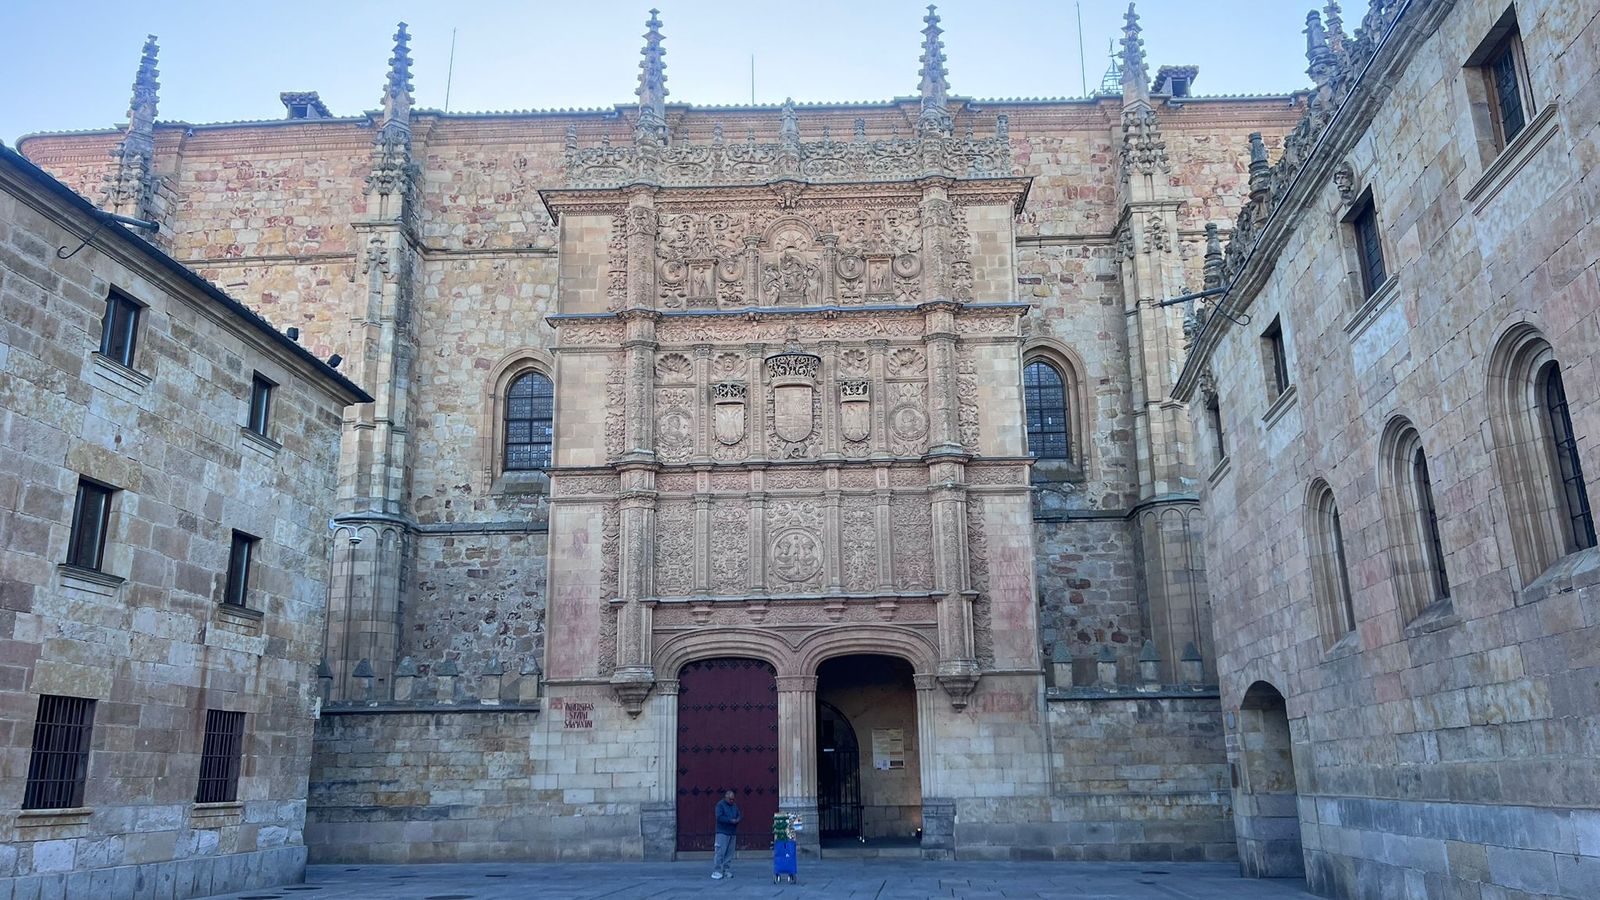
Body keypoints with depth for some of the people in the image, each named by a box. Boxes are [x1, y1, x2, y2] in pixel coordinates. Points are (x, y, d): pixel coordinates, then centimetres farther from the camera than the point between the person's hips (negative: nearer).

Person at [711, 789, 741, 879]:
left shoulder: (735, 805, 17)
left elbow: (739, 815, 15)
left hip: (732, 833, 7)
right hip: (722, 832, -7)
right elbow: (719, 817, -16)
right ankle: (716, 871, -9)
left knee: (729, 853, 6)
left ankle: (726, 871, 11)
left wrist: (737, 820, -8)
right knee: (720, 852, -11)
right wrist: (731, 820, -20)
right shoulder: (720, 804, -5)